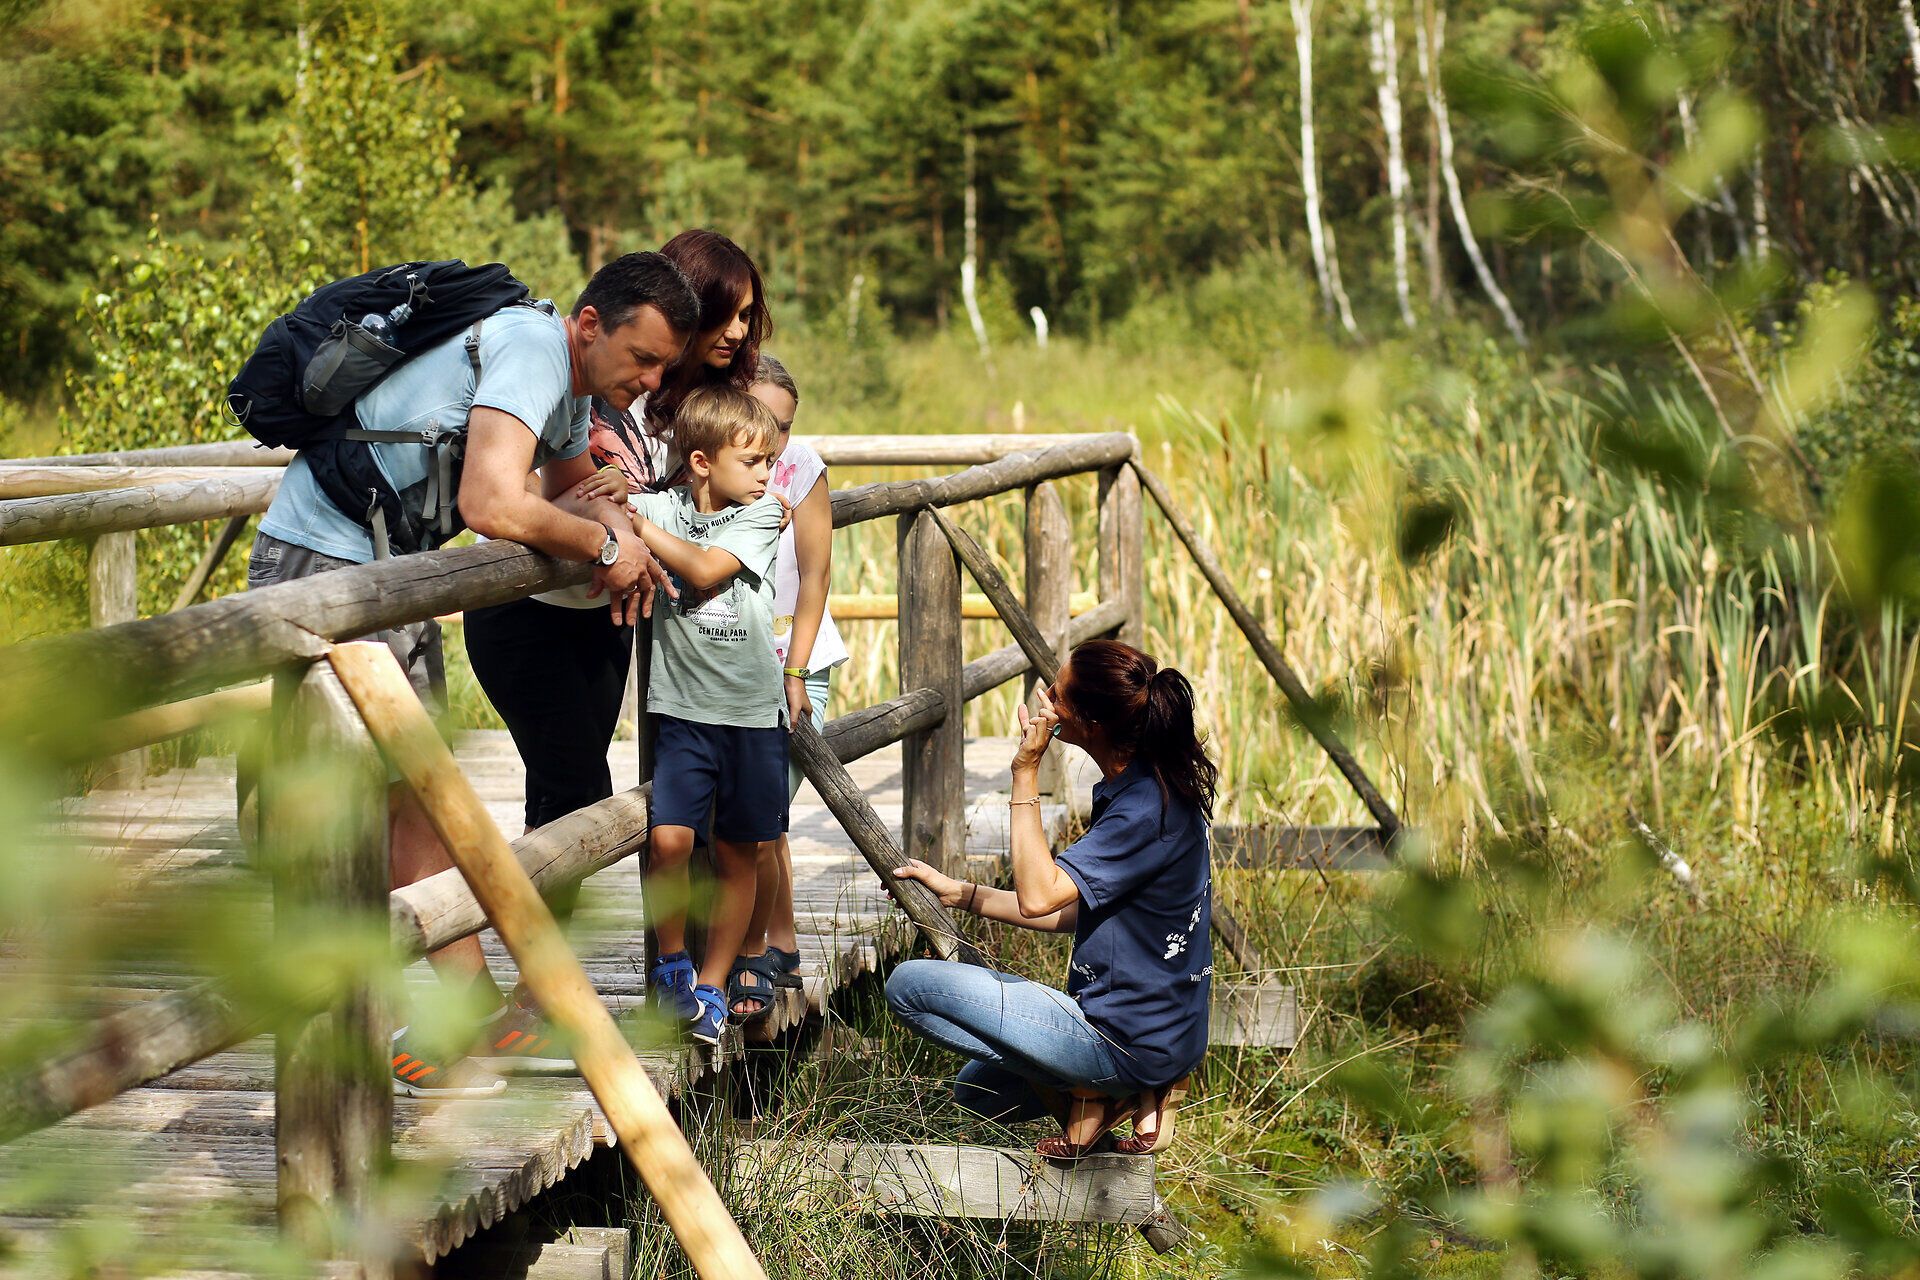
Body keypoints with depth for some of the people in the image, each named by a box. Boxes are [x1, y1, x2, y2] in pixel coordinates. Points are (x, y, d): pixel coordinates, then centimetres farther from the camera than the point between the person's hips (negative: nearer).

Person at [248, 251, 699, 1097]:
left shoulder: (574, 384, 9)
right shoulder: (531, 347, -22)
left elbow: (568, 485, 28)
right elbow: (492, 505, -35)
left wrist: (619, 539, 4)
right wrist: (604, 545, -17)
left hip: (397, 569, 10)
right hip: (325, 568, -10)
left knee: (421, 791, 12)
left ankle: (471, 1004, 18)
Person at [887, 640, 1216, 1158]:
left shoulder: (1146, 811, -25)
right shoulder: (1148, 789, 6)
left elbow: (1038, 896, -30)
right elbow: (1074, 913, 13)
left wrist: (1026, 775, -26)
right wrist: (963, 895, 13)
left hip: (1126, 1040, -10)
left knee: (909, 984, -9)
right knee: (976, 1089, 31)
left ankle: (1090, 1096, -6)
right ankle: (1138, 1095, 11)